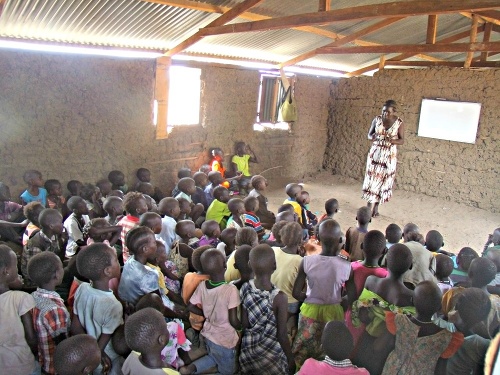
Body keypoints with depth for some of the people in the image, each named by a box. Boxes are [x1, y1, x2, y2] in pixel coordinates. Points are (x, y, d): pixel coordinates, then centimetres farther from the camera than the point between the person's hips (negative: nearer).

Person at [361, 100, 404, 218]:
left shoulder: (399, 123, -6)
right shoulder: (377, 119, -2)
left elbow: (402, 140, -3)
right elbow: (369, 135, 6)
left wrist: (391, 140, -23)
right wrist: (373, 137, -18)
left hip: (389, 155, -1)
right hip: (375, 153, 1)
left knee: (383, 180, 4)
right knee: (372, 179, -3)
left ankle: (375, 208, 16)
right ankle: (371, 208, 3)